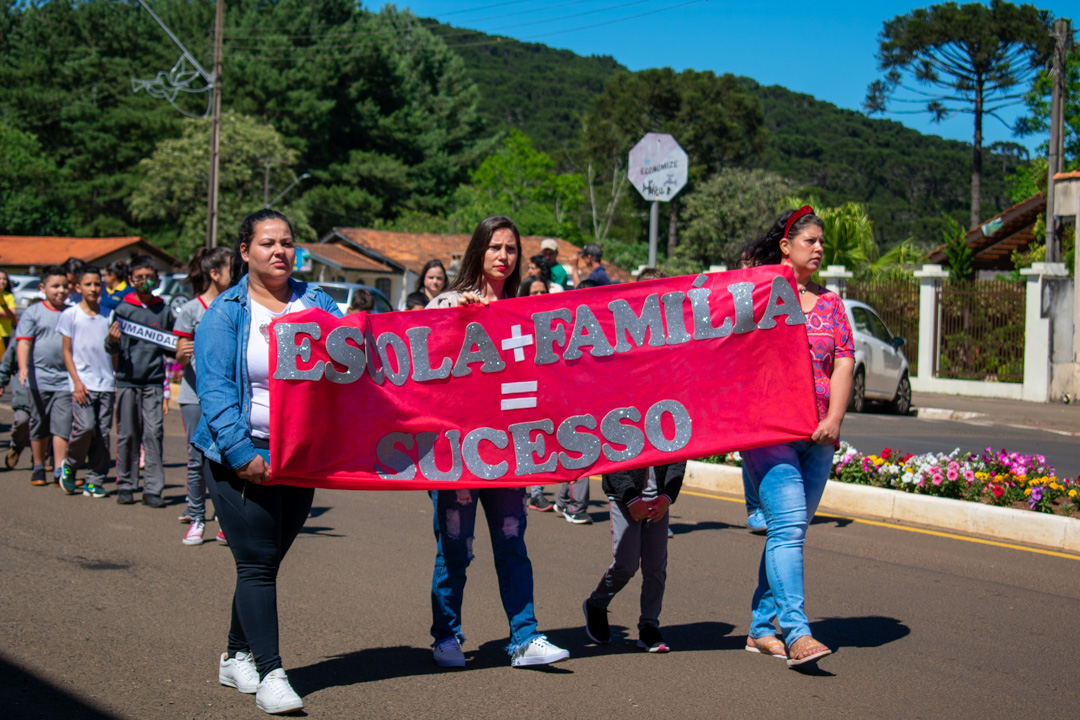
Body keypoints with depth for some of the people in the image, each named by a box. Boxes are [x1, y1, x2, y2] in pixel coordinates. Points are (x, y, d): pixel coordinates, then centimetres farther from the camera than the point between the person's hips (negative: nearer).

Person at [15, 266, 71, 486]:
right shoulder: (33, 313, 2)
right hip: (39, 378, -1)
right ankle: (38, 468, 22)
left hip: (65, 379, 1)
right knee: (39, 426, 9)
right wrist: (23, 368, -22)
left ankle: (60, 471, -5)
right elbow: (23, 343, -6)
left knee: (62, 426, -7)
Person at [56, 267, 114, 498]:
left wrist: (118, 380, 8)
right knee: (85, 427, -17)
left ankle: (95, 481, 7)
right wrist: (77, 381, -7)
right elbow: (67, 351, 3)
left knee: (103, 433, 0)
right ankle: (69, 466, 8)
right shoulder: (70, 315, 4)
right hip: (84, 382, -3)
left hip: (107, 383, 3)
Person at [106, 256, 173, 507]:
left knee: (154, 434, -6)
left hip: (154, 382, 0)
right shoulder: (122, 309, 4)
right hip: (127, 381, 0)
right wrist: (112, 341, -22)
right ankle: (126, 486, 15)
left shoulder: (163, 310, 8)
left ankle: (153, 489, -3)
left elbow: (170, 348, 17)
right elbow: (114, 349, 0)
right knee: (127, 435, 4)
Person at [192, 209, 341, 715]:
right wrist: (242, 453, -21)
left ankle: (236, 656, 27)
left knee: (267, 560, 13)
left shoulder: (317, 304, 10)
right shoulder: (225, 313, -3)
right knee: (257, 564, -7)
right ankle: (270, 673, -4)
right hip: (243, 457, -4)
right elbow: (215, 390, -10)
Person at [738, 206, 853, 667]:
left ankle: (762, 628, 14)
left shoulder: (829, 303, 17)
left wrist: (834, 419, -6)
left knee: (791, 530, 6)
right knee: (787, 526, -15)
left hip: (817, 437, 5)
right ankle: (796, 632, -20)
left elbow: (843, 364, 8)